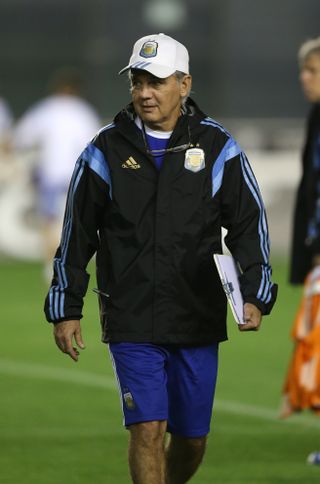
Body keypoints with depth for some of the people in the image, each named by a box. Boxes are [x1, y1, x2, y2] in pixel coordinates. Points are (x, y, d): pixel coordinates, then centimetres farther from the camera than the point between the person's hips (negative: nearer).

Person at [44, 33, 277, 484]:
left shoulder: (218, 148, 2)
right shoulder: (106, 151, 2)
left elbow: (250, 225, 6)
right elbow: (75, 235, 8)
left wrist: (254, 295, -7)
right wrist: (66, 311, 7)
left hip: (199, 321, 1)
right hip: (131, 323, -1)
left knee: (191, 439, 10)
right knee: (148, 430, -12)